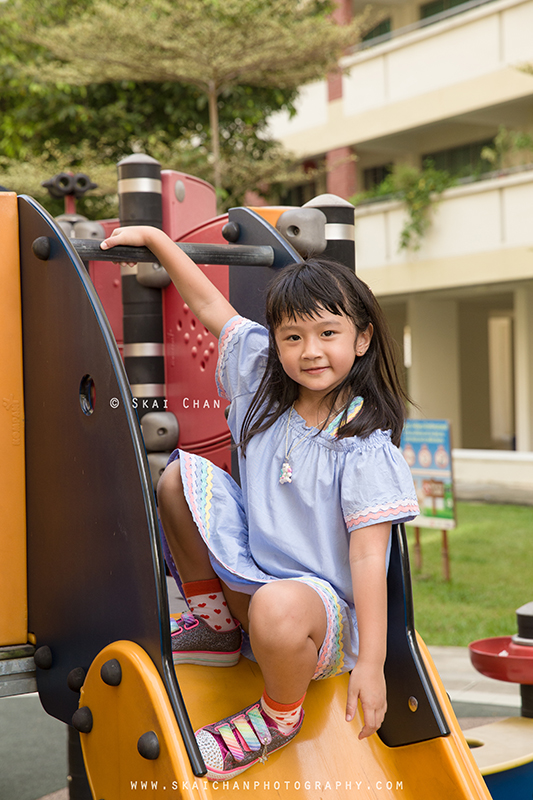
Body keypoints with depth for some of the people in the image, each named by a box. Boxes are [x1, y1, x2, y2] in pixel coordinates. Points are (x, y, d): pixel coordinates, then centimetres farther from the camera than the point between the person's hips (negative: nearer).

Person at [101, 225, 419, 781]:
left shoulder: (366, 445, -17)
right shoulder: (266, 389, 0)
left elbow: (369, 555, -21)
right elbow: (212, 307, 8)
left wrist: (371, 663, -24)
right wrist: (152, 237, 7)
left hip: (330, 606, -6)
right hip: (248, 577, 6)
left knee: (278, 608, -41)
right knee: (182, 476, -6)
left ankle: (279, 715, -5)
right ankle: (216, 626, 9)